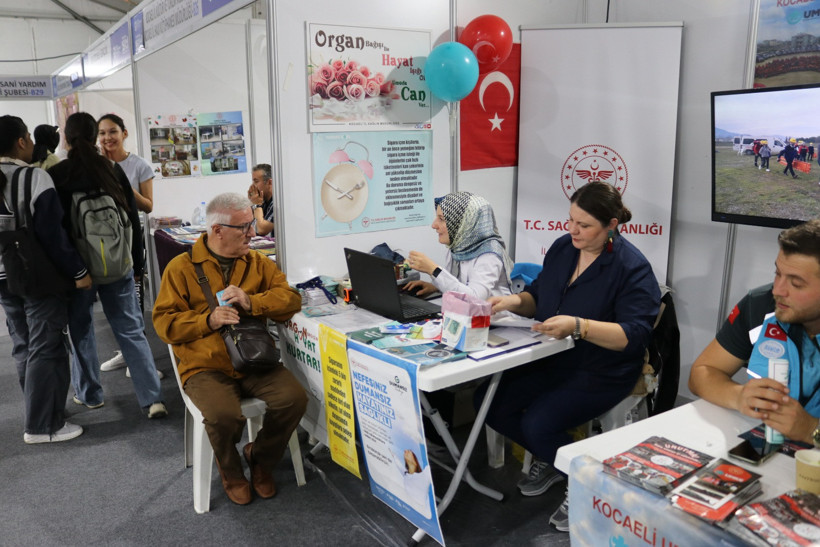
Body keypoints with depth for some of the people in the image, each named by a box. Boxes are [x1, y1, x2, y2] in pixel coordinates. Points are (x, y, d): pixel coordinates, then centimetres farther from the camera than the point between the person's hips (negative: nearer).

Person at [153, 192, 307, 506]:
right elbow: (164, 322, -1)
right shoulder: (182, 268, 2)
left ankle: (260, 457, 10)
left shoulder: (258, 263, 10)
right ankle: (230, 472, 7)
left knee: (294, 398, -22)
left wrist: (251, 302, -16)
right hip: (206, 367, -3)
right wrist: (208, 320, -17)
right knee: (224, 415, -31)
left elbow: (291, 298, 0)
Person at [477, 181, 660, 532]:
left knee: (537, 424, -25)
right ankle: (548, 460, 18)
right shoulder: (562, 248, 5)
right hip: (550, 360, 7)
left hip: (601, 374, -7)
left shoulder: (632, 267, -15)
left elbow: (634, 334, -23)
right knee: (488, 401, -7)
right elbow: (538, 298, 15)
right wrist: (515, 301, -8)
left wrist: (577, 326, -34)